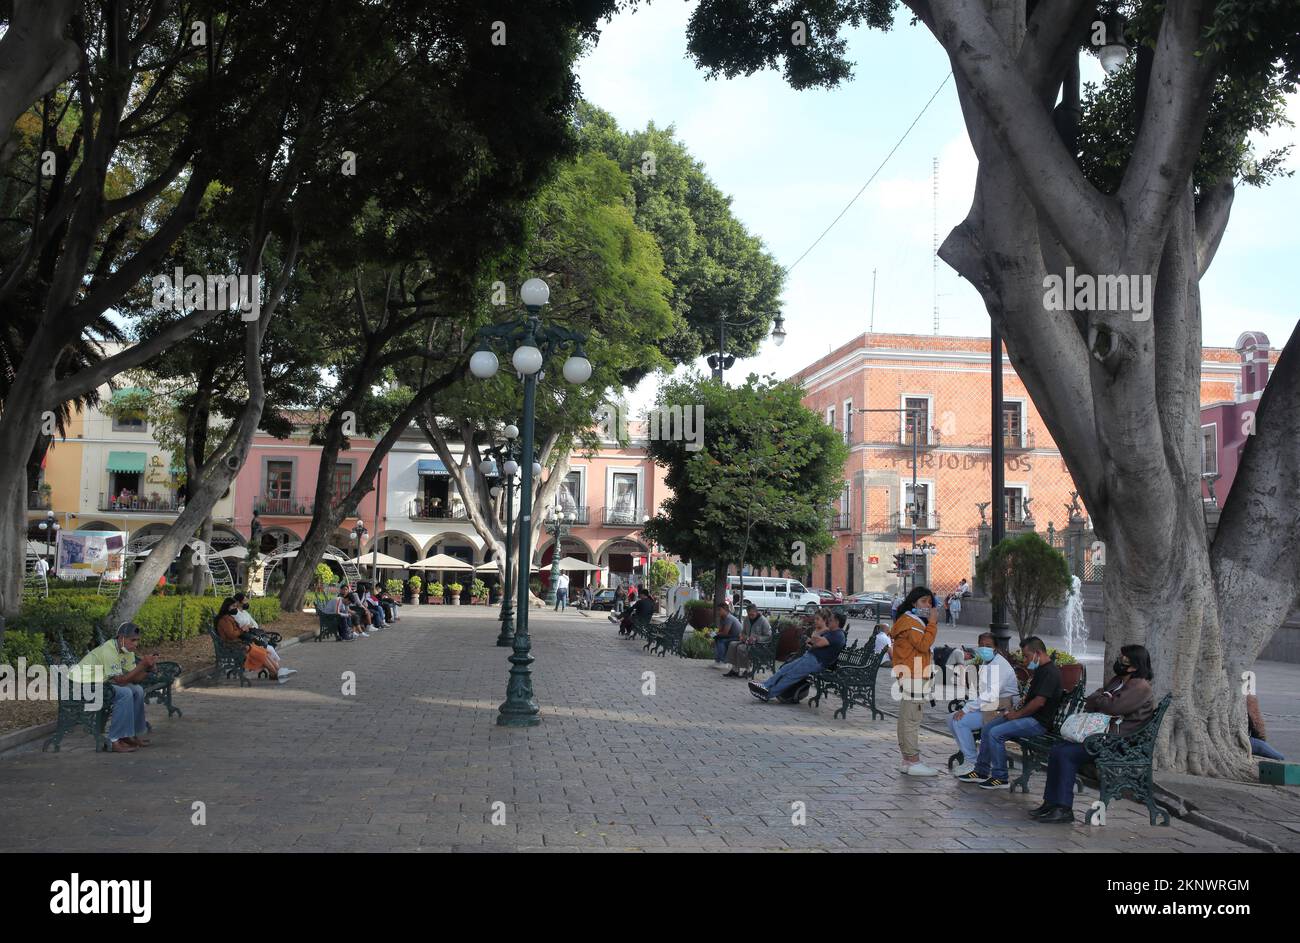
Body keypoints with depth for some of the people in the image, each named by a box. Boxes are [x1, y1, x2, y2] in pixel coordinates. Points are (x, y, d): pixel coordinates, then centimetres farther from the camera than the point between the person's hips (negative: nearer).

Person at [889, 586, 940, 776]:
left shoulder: (912, 620, 20)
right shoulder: (910, 622, -11)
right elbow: (924, 644, -21)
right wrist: (932, 622, -17)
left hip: (908, 677, 11)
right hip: (911, 677, -11)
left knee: (906, 719, 11)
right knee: (911, 720, -9)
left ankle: (907, 761, 16)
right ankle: (914, 762, -7)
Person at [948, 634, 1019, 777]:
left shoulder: (999, 665, -18)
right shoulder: (985, 663, 13)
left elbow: (991, 695, -28)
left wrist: (966, 709, -25)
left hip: (1000, 710, -10)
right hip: (987, 706, 10)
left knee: (960, 721, -21)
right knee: (952, 718, 3)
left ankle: (971, 762, -10)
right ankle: (966, 754, 10)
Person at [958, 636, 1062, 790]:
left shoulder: (1050, 672, -16)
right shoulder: (1040, 670, 18)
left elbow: (1039, 701, -24)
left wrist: (1017, 714, -14)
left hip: (1039, 722, -11)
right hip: (1029, 716, 11)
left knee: (996, 733, -23)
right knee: (986, 728, 6)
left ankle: (1000, 778, -12)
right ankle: (981, 772, 12)